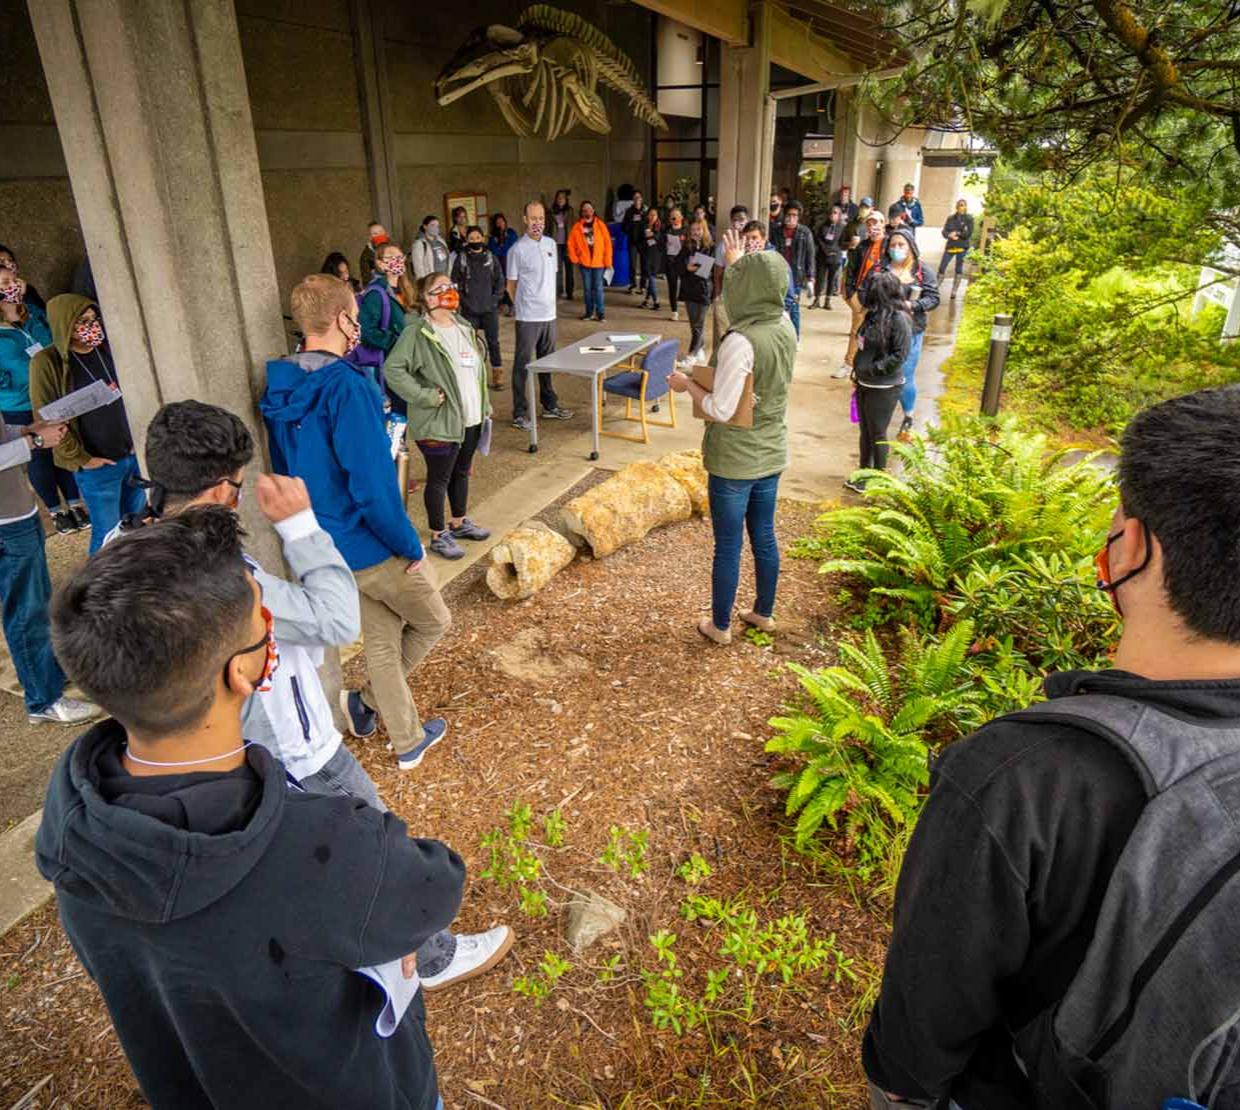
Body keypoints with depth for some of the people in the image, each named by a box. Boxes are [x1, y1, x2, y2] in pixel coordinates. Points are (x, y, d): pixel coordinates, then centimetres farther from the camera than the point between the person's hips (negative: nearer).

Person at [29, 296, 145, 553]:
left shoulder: (108, 348, 1)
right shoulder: (47, 362, -14)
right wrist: (80, 459, -11)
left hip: (134, 454, 5)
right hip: (96, 467, -5)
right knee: (107, 534, 3)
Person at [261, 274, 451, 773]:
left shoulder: (280, 390, 2)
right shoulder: (346, 386, -25)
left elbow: (287, 472, 12)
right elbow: (372, 485, -27)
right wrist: (411, 546, -15)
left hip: (327, 547, 8)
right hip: (373, 548, -8)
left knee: (381, 639, 21)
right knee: (433, 622, 18)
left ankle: (408, 742, 35)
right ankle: (368, 703, 28)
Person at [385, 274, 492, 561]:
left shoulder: (465, 327, 10)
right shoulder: (417, 335, -16)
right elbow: (392, 369, -22)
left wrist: (485, 405, 16)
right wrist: (424, 396, -22)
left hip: (471, 419, 8)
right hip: (439, 422, -7)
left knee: (462, 472, 20)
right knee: (439, 478, 5)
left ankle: (459, 522, 39)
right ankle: (438, 535, 19)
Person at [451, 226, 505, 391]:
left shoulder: (491, 258, 4)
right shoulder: (461, 258, 0)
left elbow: (499, 280, 8)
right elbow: (455, 283, 2)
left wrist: (495, 298, -1)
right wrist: (463, 301, -5)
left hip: (490, 309, 1)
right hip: (469, 310, -1)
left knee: (493, 342, 4)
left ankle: (497, 375, 13)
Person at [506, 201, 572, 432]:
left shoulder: (550, 244, 9)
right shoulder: (517, 250, -9)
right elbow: (511, 285, -2)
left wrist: (550, 302, 12)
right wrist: (522, 306, 4)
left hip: (549, 314, 6)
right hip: (528, 317, -6)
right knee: (522, 364, 0)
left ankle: (549, 405, 29)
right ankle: (519, 414, 6)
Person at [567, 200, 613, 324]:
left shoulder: (600, 225, 0)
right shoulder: (577, 227, 2)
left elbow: (607, 244, -2)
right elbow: (571, 243, 6)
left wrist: (608, 261, -6)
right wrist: (574, 259, -1)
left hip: (599, 262, -1)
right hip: (584, 262, 1)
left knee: (598, 288, -1)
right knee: (587, 288, 8)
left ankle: (600, 313, 5)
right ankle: (589, 312, 18)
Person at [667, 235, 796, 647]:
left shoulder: (741, 342, -26)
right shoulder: (786, 327, -1)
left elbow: (720, 410, -25)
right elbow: (764, 296, 23)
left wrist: (687, 385, -9)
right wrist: (738, 265, 33)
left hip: (734, 460, -7)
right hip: (772, 454, 7)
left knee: (728, 547, 8)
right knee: (764, 538, 21)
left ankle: (720, 626, 24)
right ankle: (764, 613, 38)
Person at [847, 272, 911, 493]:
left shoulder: (899, 319, -17)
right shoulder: (875, 314, 5)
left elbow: (899, 356, -19)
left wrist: (871, 369, -19)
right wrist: (858, 369, 6)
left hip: (884, 388, -8)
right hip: (865, 384, 8)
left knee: (877, 434, 4)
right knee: (865, 431, 18)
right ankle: (865, 473, 33)